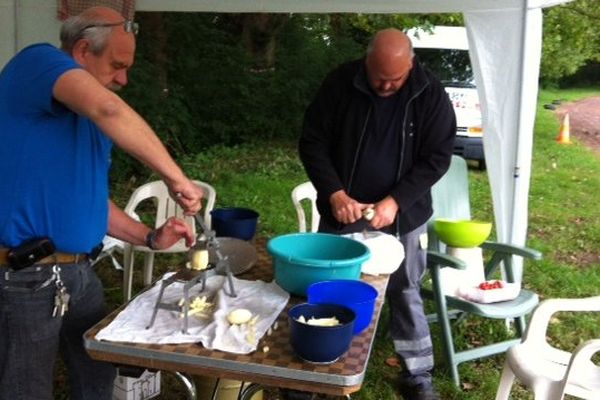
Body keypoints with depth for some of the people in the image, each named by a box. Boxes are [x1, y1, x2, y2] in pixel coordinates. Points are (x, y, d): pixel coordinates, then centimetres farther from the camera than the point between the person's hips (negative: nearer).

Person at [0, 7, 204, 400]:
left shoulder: (88, 121, 15)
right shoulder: (38, 61, -10)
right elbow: (108, 109, -31)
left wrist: (151, 238, 7)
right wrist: (176, 178, -26)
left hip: (80, 272, 9)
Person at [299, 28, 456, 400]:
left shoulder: (430, 94, -10)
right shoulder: (340, 83, -11)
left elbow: (437, 156, -8)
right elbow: (312, 143, -7)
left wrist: (395, 201, -20)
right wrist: (335, 194, -20)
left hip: (402, 216, 0)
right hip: (342, 213, 1)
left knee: (405, 295, 9)